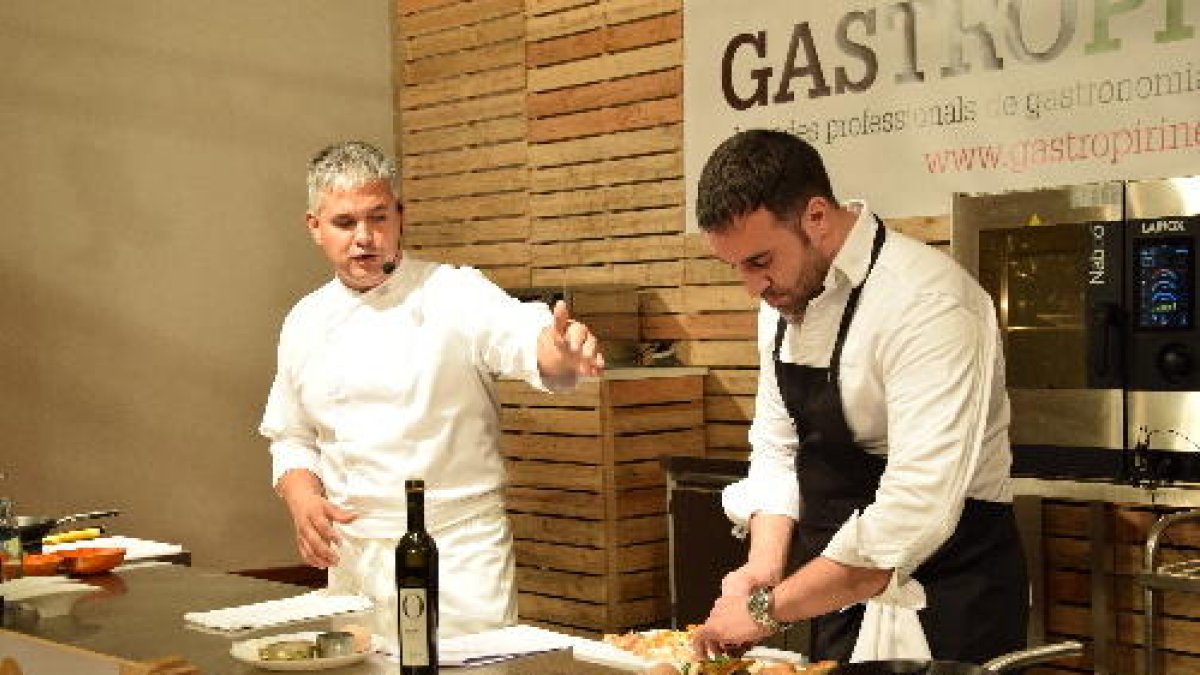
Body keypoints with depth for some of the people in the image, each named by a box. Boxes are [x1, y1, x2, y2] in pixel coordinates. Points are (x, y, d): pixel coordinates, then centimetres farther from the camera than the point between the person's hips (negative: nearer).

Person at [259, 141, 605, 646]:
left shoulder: (455, 295, -6)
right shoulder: (306, 323, 8)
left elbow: (524, 337, -25)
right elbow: (291, 437, 16)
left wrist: (563, 350, -47)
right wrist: (302, 498, -4)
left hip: (459, 548, -4)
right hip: (354, 555, 4)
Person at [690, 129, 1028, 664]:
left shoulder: (926, 302, -25)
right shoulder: (783, 298, 2)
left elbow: (917, 510, -31)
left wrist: (768, 608, -27)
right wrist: (763, 570, -9)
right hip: (838, 592, 7)